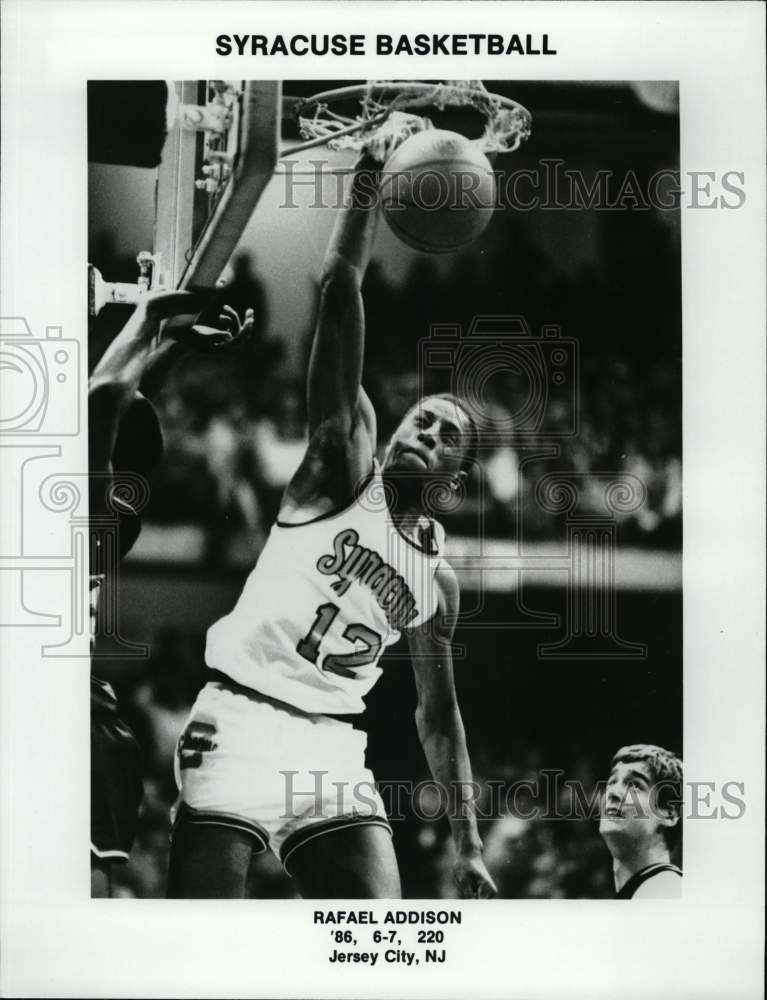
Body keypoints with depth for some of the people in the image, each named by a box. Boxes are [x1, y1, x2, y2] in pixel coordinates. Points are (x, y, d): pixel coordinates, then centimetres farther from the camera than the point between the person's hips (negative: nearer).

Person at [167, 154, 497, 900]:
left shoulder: (439, 579, 16)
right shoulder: (344, 464, 4)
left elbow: (437, 714, 24)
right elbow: (338, 290, -6)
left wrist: (468, 846, 18)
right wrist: (370, 170, -12)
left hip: (332, 749, 5)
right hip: (239, 724, -4)